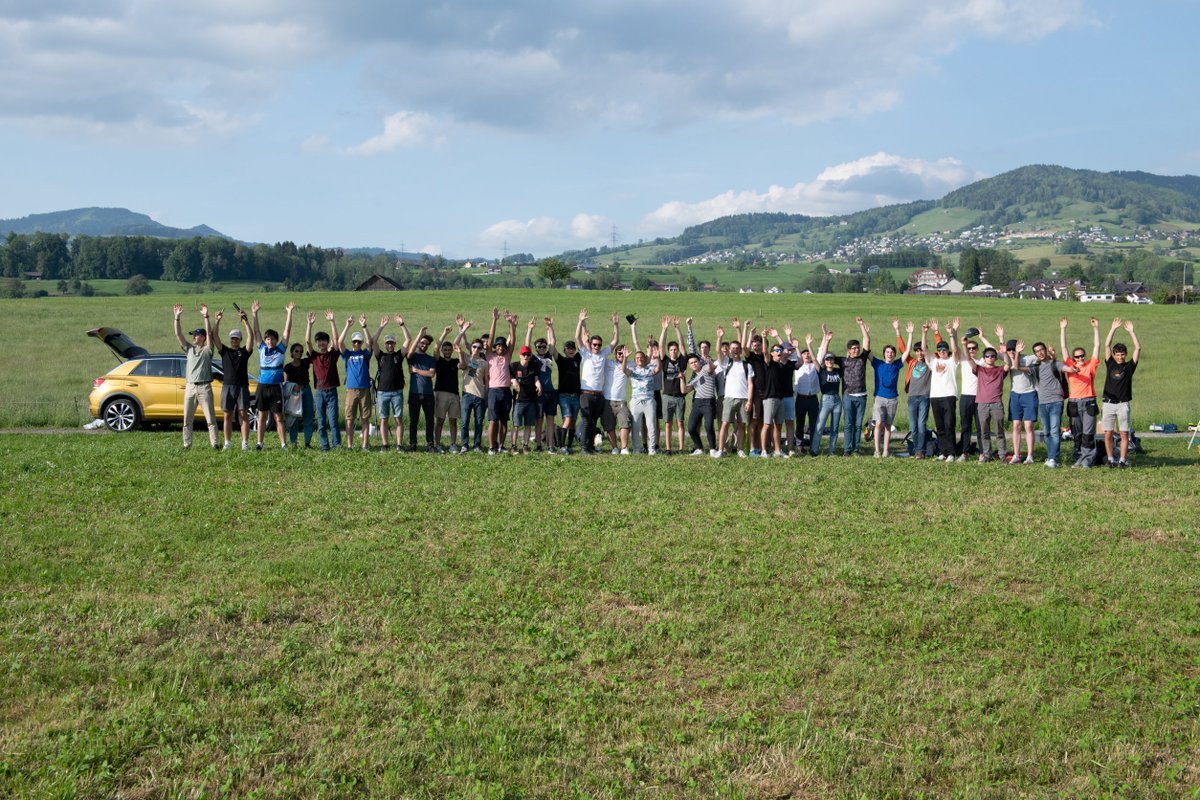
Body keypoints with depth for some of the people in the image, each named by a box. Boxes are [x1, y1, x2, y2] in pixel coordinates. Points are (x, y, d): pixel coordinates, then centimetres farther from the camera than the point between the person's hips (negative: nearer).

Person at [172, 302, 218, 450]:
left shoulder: (207, 349, 2)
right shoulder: (189, 348, 14)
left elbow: (209, 333, -12)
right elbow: (178, 334, 8)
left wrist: (206, 317, -22)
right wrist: (177, 317, -1)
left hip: (204, 387, -5)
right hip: (190, 387, 5)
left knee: (210, 418, -5)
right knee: (187, 419, 7)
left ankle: (214, 443, -6)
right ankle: (186, 444, 12)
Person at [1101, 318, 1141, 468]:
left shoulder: (1129, 366, 7)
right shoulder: (1110, 364, 10)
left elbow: (1138, 348, -1)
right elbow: (1107, 345, 4)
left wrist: (1131, 331, 0)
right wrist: (1113, 328, 2)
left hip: (1123, 404, -1)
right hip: (1109, 403, 1)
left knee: (1124, 434, -1)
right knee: (1108, 434, -1)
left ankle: (1122, 460, 2)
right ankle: (1111, 459, 8)